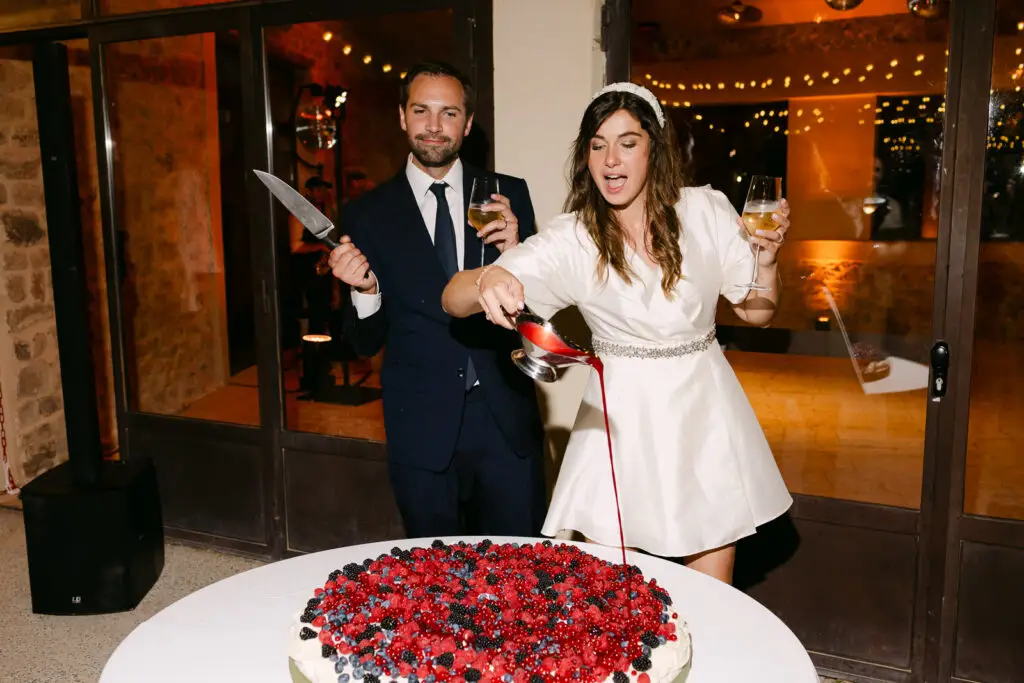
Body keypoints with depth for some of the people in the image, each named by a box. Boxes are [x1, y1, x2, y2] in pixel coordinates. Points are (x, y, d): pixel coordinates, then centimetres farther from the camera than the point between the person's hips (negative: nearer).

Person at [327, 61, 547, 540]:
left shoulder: (508, 194, 3)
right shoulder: (368, 215, 1)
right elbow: (366, 343, 2)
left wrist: (515, 253, -14)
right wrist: (366, 289, -17)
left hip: (507, 419, 1)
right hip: (421, 428, 0)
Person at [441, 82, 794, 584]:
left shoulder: (706, 211, -1)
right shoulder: (572, 239, -9)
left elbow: (757, 312, 8)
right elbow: (453, 299, -17)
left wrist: (766, 256, -11)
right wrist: (486, 281, -40)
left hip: (704, 412, 2)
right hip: (622, 421, -2)